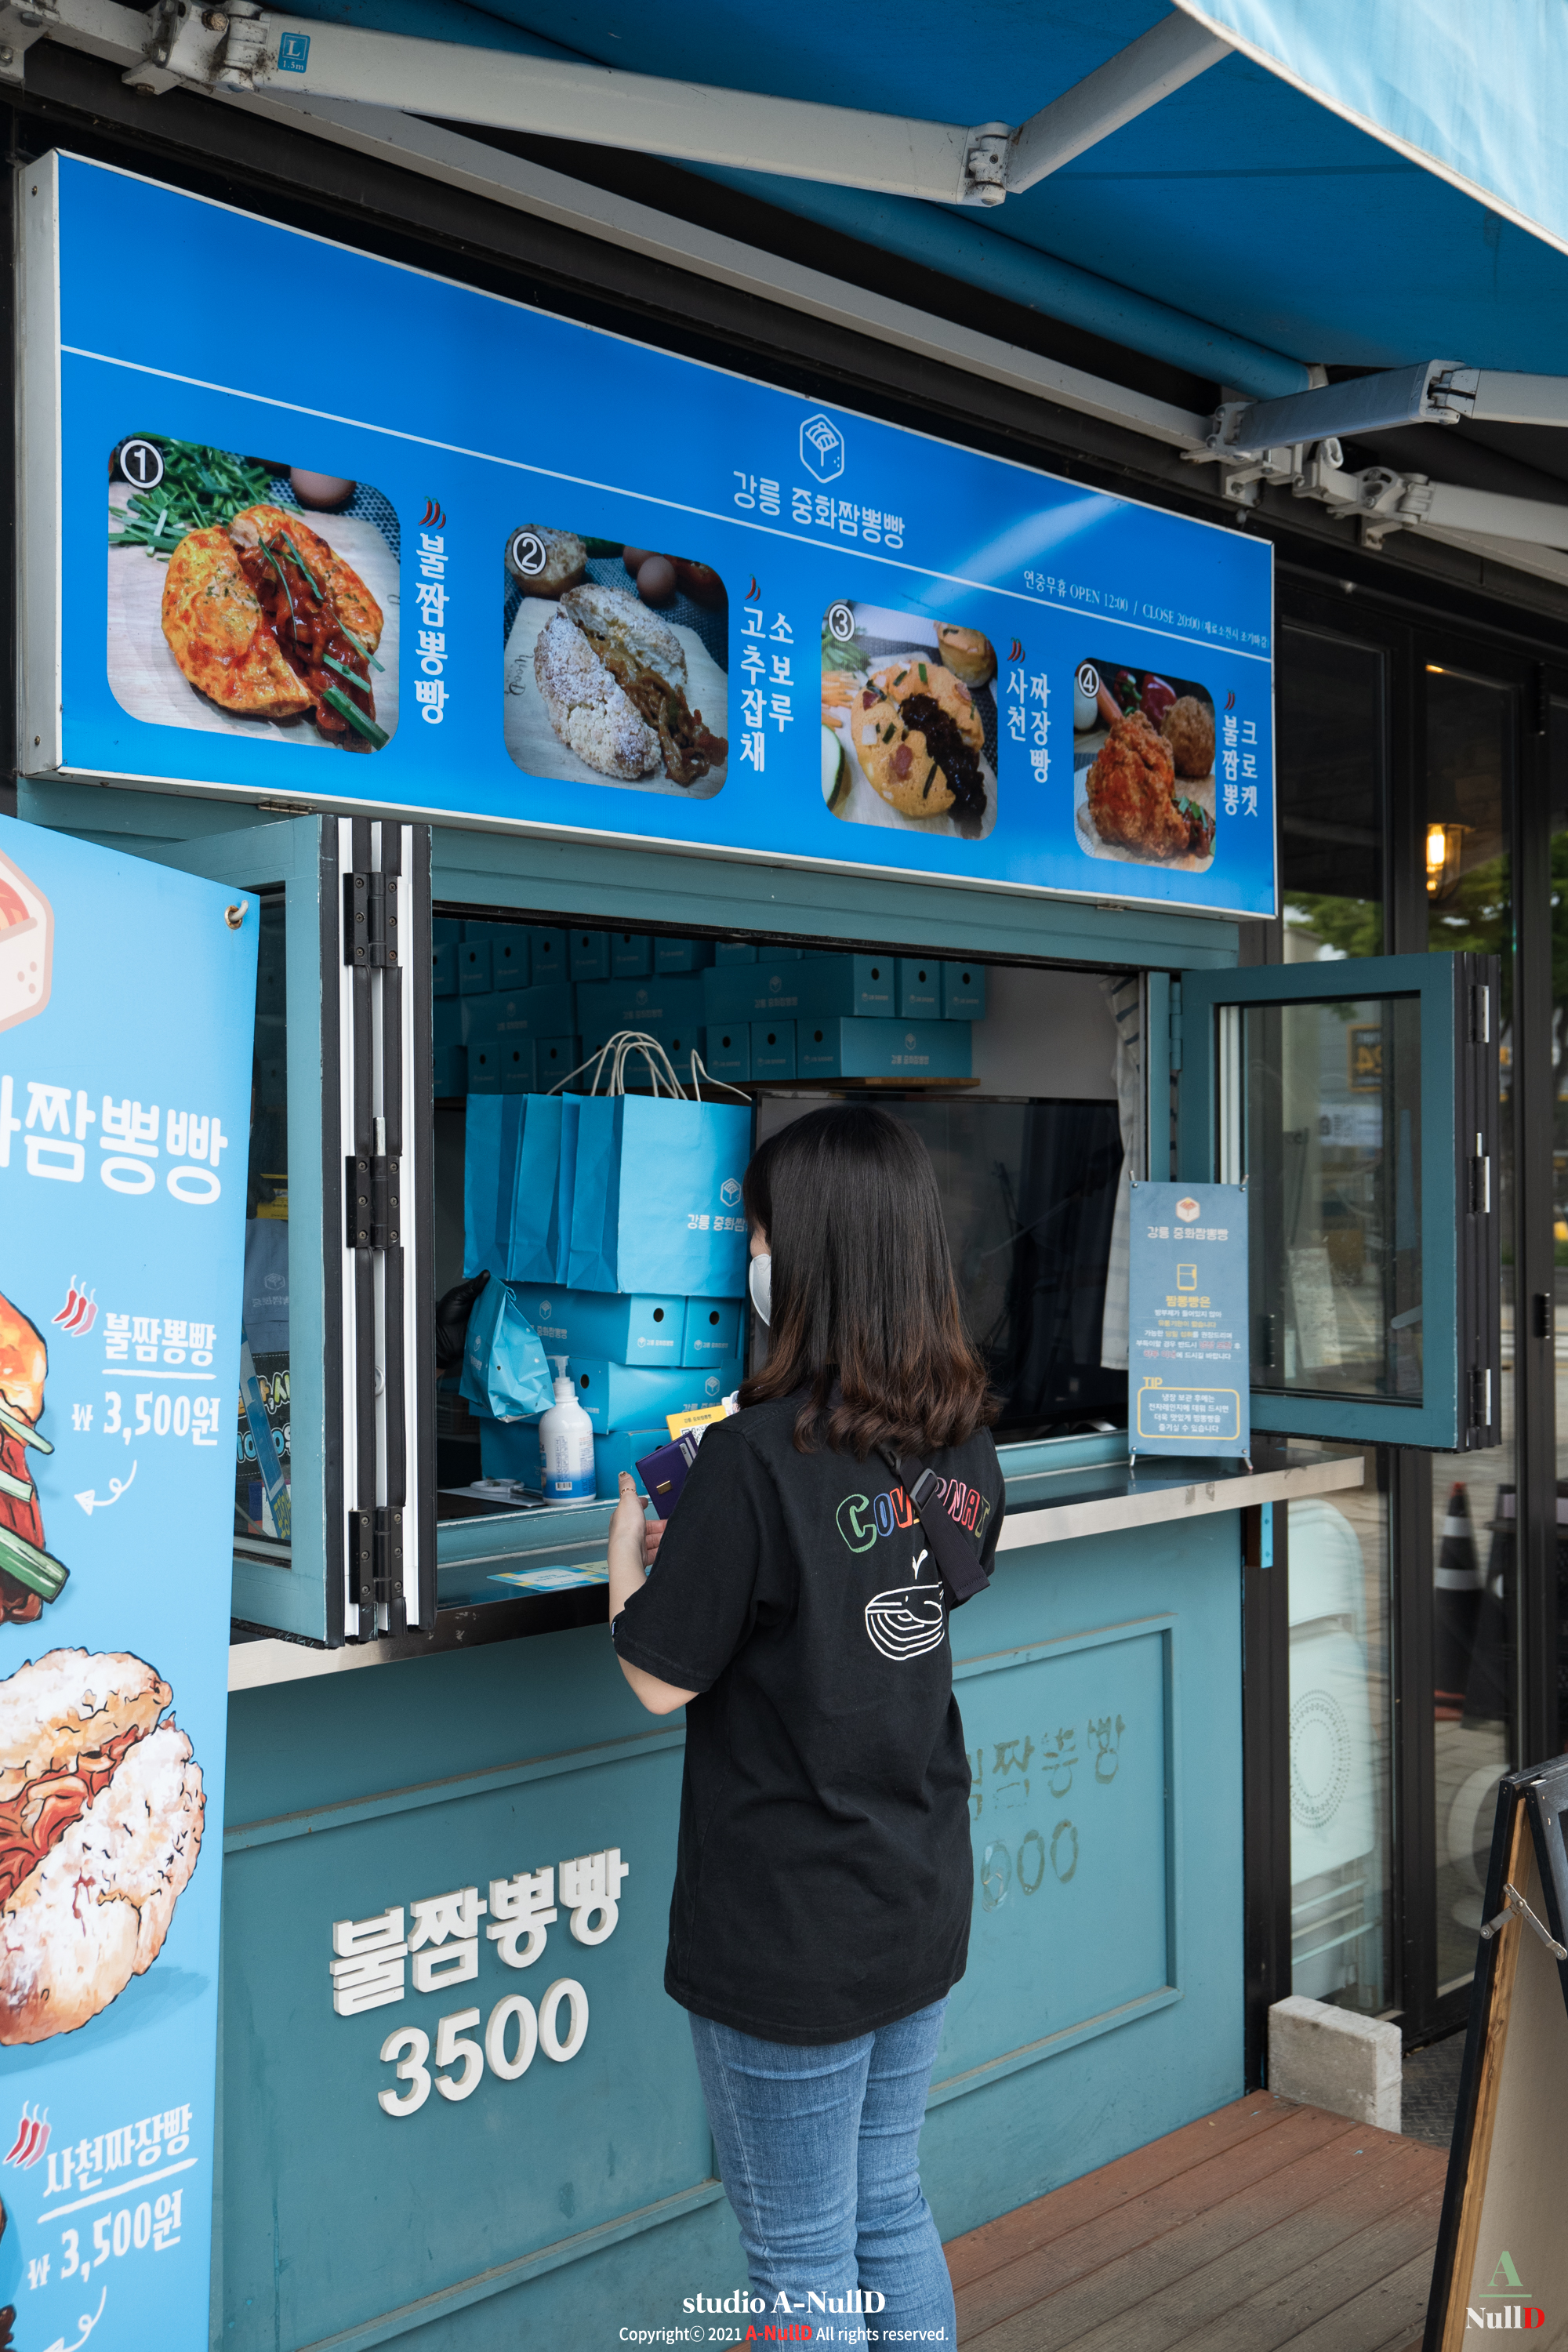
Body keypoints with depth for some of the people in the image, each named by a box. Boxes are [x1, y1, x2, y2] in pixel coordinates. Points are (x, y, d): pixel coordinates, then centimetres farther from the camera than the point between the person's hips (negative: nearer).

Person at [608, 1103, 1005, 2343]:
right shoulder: (962, 1441, -1)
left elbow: (661, 1679, -17)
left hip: (788, 1929, -7)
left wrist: (628, 1555, 1)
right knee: (894, 2218, 23)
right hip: (922, 1905, 7)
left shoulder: (758, 1459, -23)